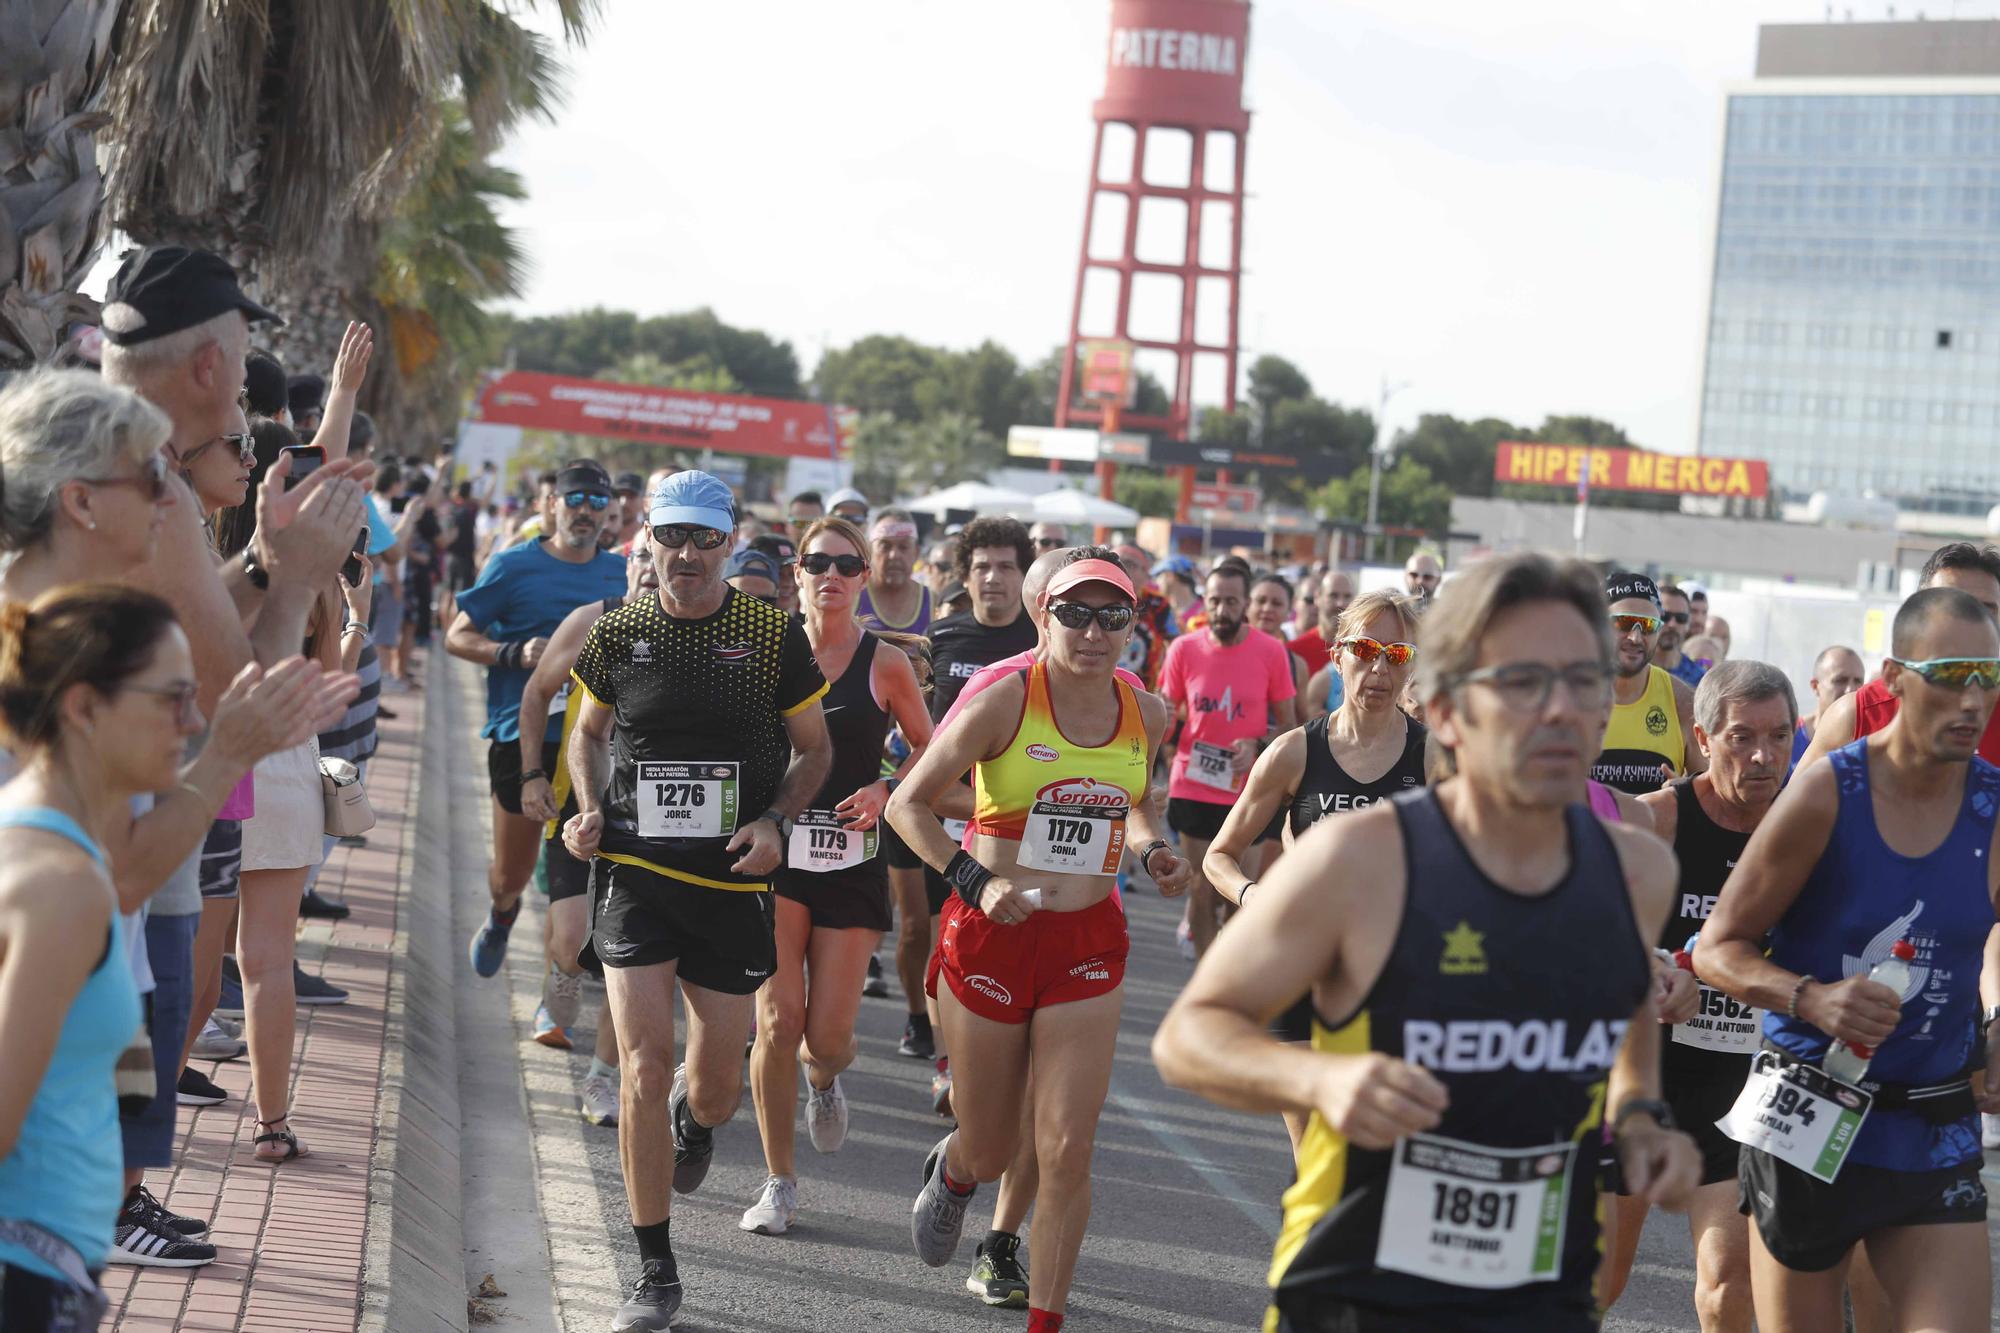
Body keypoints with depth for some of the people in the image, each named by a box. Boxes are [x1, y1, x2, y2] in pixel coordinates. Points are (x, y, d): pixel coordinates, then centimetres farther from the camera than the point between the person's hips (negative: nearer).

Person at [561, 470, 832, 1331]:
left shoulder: (773, 636, -2)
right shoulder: (619, 633, 1)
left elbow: (814, 749, 8)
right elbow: (587, 732, 17)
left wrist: (775, 822, -9)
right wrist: (588, 810, -1)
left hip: (732, 882, 0)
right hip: (635, 875, 0)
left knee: (717, 1088, 8)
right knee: (643, 1072, -10)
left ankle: (694, 1115, 49)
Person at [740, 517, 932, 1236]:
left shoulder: (886, 663, 0)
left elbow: (927, 747, 12)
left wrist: (885, 790, -6)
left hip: (853, 859, 0)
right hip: (776, 853, 0)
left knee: (828, 1037, -2)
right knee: (779, 1020, -7)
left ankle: (822, 1079, 38)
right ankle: (779, 1182, 9)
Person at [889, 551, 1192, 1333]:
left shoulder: (1147, 715, 2)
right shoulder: (1006, 701, -11)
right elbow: (909, 803, -8)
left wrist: (1151, 850, 2)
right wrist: (971, 880, -21)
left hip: (1087, 945, 2)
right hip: (992, 936, -2)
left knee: (1066, 1149, -7)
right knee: (990, 1149, 10)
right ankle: (951, 1172, 49)